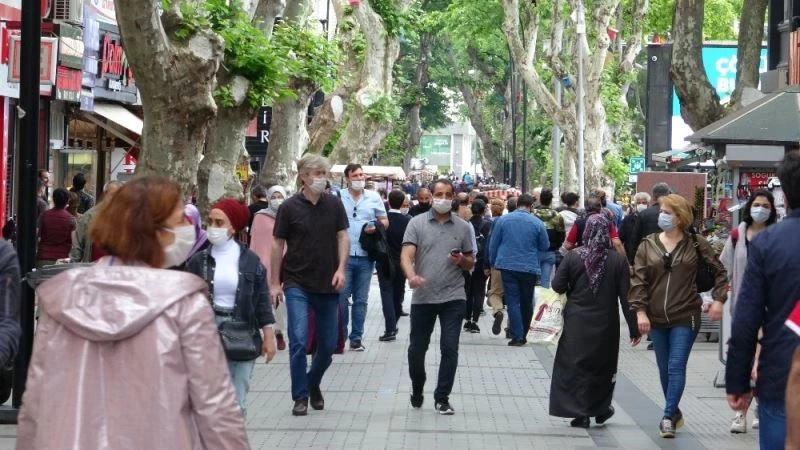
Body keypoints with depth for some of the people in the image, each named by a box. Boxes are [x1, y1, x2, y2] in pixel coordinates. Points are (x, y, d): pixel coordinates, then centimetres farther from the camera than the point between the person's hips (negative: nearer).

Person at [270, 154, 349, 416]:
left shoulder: (334, 204, 2)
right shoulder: (289, 207, -5)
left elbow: (343, 237, 5)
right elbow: (278, 245, 0)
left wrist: (341, 269, -9)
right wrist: (275, 282, -2)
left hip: (328, 285, 3)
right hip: (297, 284, -3)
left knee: (328, 344, 9)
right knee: (299, 341, -10)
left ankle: (313, 384, 33)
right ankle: (300, 397, 1)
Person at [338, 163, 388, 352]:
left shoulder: (374, 198, 6)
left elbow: (384, 221, 12)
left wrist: (376, 227, -10)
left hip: (365, 257, 2)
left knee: (361, 299, 7)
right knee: (341, 297, 0)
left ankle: (356, 337, 14)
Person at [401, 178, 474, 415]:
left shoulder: (463, 227, 7)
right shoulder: (417, 223, 2)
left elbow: (471, 263, 14)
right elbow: (406, 256, -8)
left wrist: (461, 260, -10)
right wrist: (412, 276, -29)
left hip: (453, 297, 0)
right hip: (422, 297, 0)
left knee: (450, 348, -5)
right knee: (417, 348, 8)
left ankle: (442, 398, 6)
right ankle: (417, 390, 32)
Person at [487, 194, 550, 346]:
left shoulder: (503, 220, -1)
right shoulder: (537, 223, -3)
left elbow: (493, 244, 4)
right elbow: (545, 246, 6)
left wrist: (492, 262, 17)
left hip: (508, 266, 0)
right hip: (530, 268, 0)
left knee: (512, 301, -1)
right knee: (526, 302, 13)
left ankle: (517, 336, -9)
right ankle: (523, 336, 23)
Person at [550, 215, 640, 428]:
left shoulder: (573, 257, -8)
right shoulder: (618, 260, -8)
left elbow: (557, 286, -7)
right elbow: (626, 297, -7)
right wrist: (634, 328, -1)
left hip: (577, 323, -1)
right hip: (606, 325, 1)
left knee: (576, 365, 8)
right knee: (603, 365, 18)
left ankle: (580, 413, 5)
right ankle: (601, 409, 25)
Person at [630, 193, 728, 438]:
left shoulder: (695, 243, -2)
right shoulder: (648, 245, 3)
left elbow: (719, 271, 7)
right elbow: (638, 280, -1)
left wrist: (718, 299, -3)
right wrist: (640, 311, -9)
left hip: (685, 317, -3)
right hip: (657, 317, 4)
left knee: (676, 366, -9)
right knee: (664, 369, 13)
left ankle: (668, 417, -8)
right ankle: (675, 412, 30)